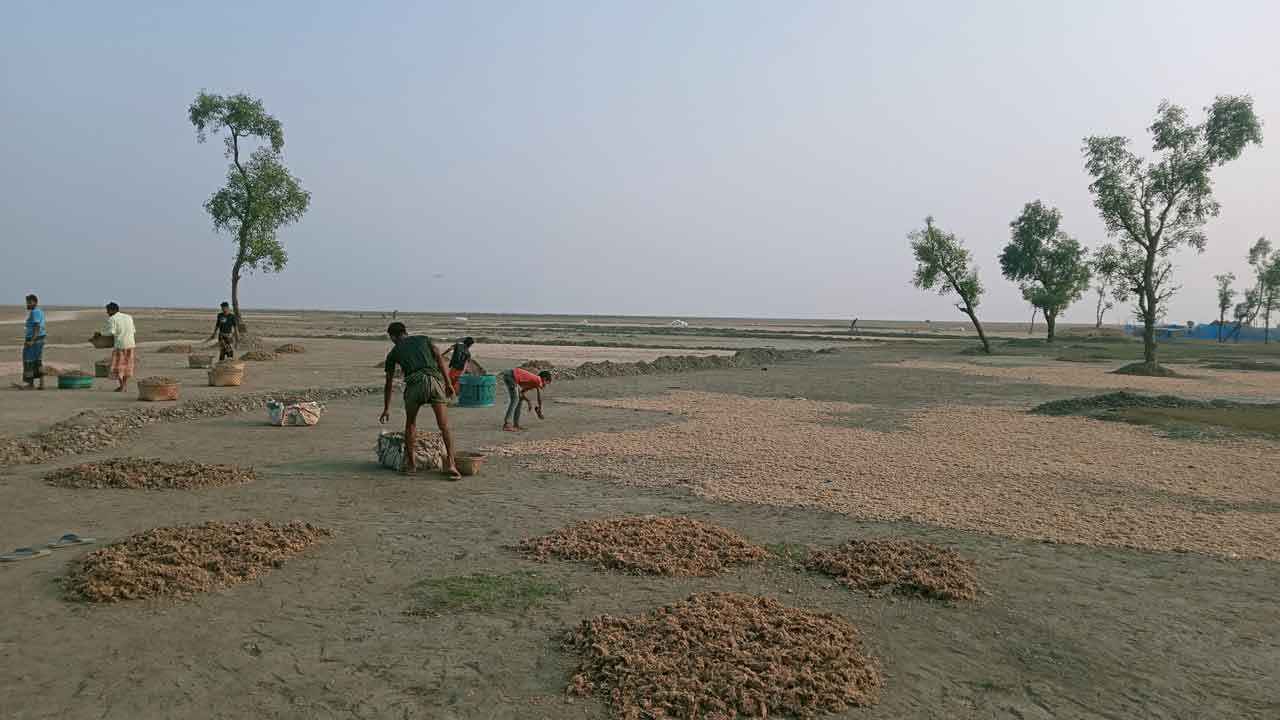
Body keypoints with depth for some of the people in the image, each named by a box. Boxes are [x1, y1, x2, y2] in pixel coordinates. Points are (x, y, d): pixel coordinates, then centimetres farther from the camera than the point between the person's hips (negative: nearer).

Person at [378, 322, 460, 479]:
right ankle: (450, 463, -14)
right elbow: (439, 358, 12)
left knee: (410, 423, 24)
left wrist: (386, 409, 42)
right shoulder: (424, 338, 28)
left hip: (414, 383, 0)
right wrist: (448, 383, 9)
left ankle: (411, 463, 23)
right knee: (444, 426, 2)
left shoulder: (393, 353, 27)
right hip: (435, 380, 0)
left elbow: (388, 384, 32)